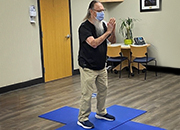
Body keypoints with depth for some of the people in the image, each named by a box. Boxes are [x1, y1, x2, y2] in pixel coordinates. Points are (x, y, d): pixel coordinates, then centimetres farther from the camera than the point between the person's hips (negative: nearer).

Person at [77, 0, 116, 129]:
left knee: (103, 90, 18)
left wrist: (113, 30, -12)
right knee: (87, 94, -1)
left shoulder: (102, 24, 5)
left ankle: (101, 113, 37)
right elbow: (94, 43, -29)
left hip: (101, 66, 8)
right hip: (88, 68, -8)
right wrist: (108, 31, -26)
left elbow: (112, 41, 7)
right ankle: (82, 119, 14)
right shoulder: (85, 27, -17)